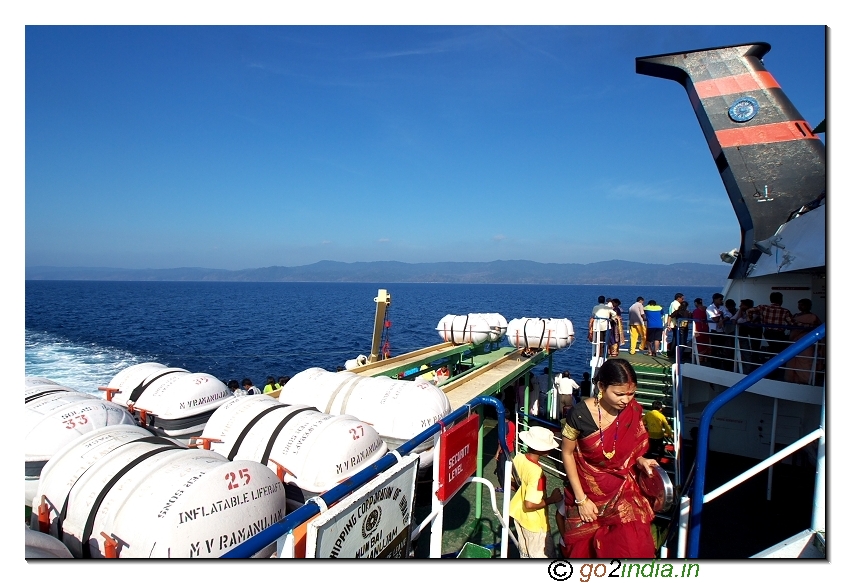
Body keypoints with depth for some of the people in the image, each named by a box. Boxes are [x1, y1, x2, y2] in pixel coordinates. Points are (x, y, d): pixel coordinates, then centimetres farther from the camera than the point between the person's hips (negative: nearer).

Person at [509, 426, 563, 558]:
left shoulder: (518, 458, -12)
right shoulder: (537, 473, -34)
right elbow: (530, 504, -32)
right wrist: (552, 499, -20)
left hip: (518, 513, 8)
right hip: (533, 521, -8)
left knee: (525, 552, 26)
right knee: (545, 554, 13)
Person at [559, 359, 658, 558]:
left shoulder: (634, 411, -12)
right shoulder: (581, 413, -23)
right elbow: (567, 453, -11)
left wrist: (641, 460, -14)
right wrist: (580, 498, -10)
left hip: (623, 492, 2)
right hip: (588, 493, -2)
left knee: (633, 548, -6)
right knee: (585, 549, 14)